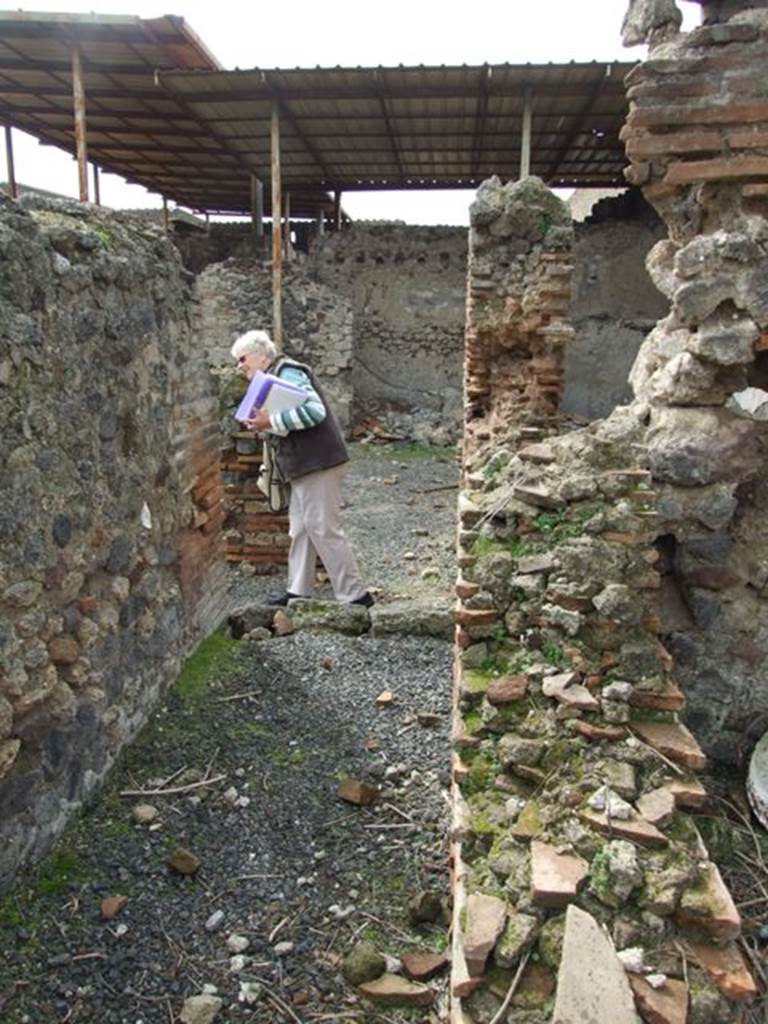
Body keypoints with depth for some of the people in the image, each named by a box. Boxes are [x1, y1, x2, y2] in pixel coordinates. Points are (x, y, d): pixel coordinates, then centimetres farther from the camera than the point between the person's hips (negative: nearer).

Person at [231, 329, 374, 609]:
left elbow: (314, 410, -24)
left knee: (323, 529, -8)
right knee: (300, 528, 14)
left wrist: (271, 421, -20)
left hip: (319, 463, -10)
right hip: (304, 466, 10)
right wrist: (263, 423, 3)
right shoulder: (273, 377, 20)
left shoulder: (287, 373, -11)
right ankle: (298, 591, 23)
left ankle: (355, 595, -2)